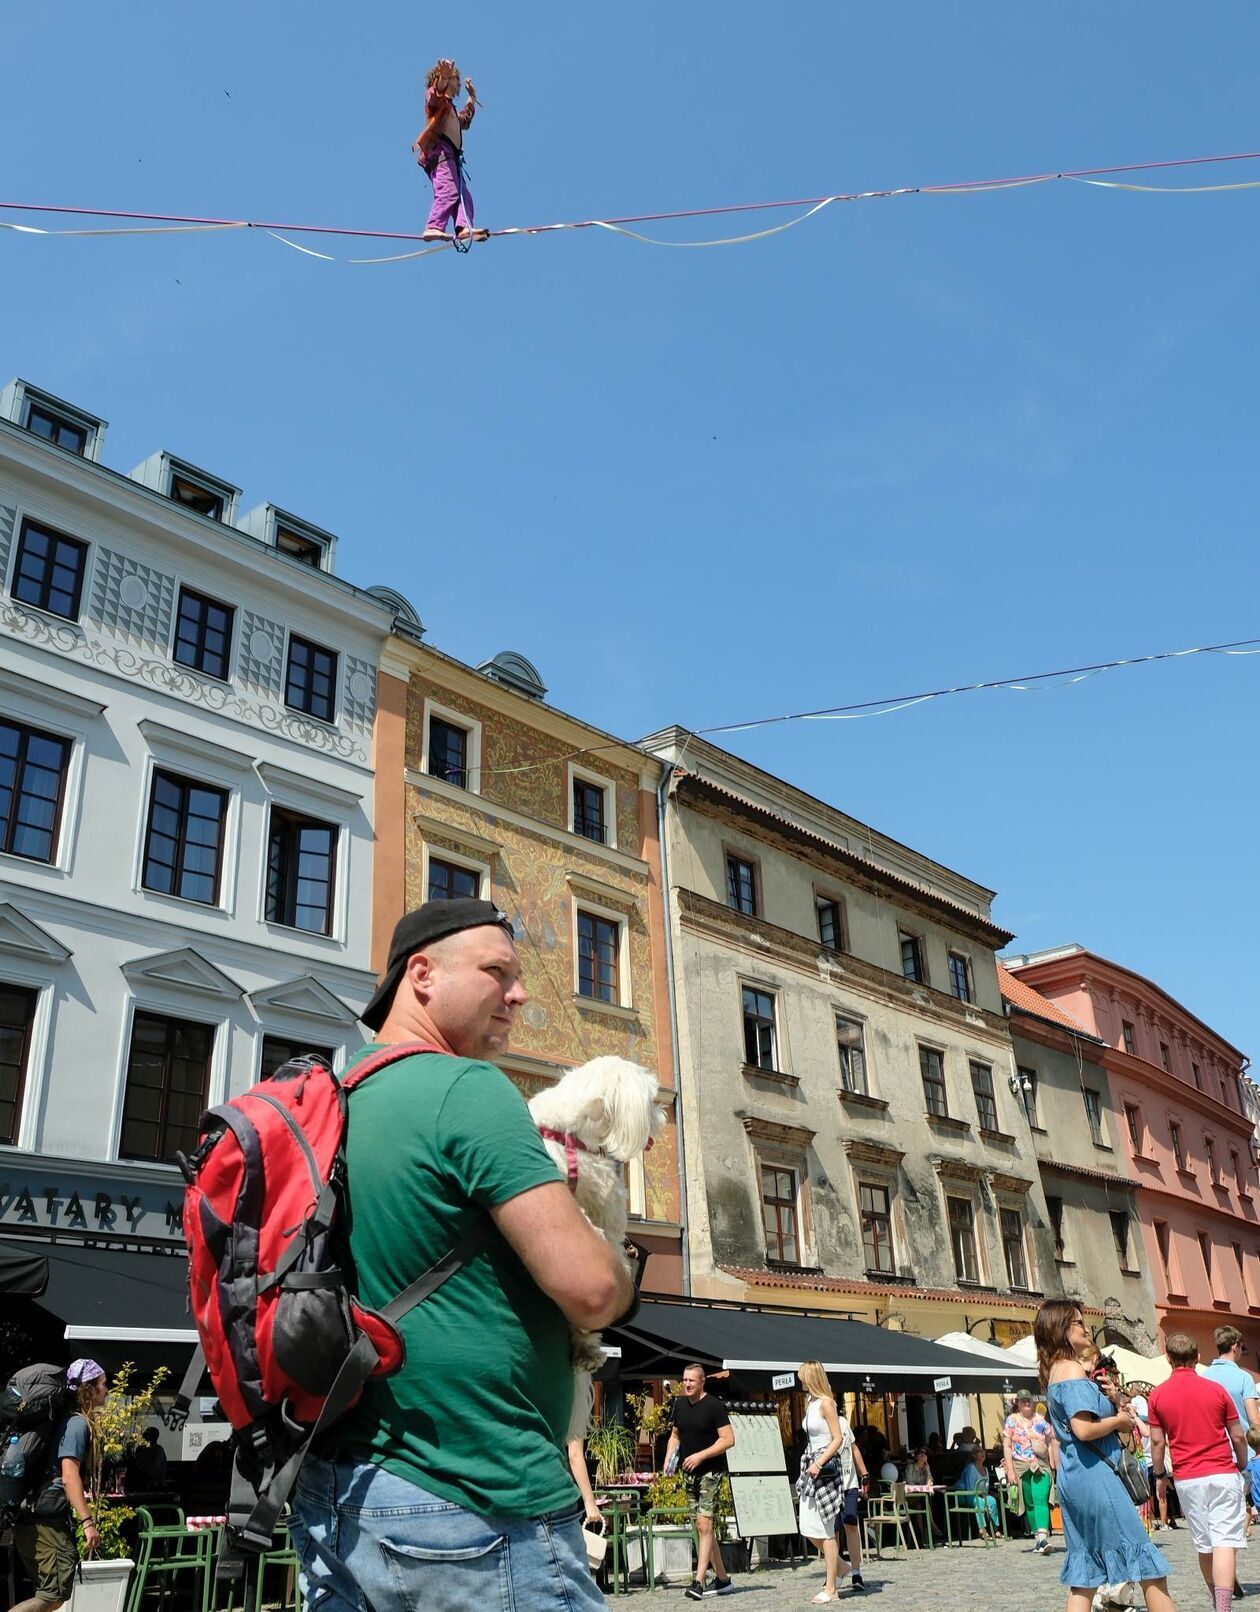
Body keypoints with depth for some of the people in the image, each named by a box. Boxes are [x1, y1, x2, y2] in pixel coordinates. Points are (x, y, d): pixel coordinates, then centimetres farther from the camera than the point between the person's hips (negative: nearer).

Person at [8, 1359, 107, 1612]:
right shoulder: (77, 1423, -11)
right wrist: (87, 1522, -23)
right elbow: (69, 1476, -20)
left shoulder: (68, 1420, 19)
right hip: (48, 1522, -10)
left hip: (34, 1521, 10)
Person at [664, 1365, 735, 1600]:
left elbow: (728, 1439, -15)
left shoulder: (714, 1406, -12)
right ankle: (722, 1578, 22)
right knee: (702, 1526, 11)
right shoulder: (680, 1404, 7)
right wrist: (669, 1457, 2)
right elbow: (675, 1435, 19)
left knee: (704, 1523, -13)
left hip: (711, 1471, -7)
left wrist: (700, 1456, -20)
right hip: (689, 1473, 7)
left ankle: (698, 1582, -13)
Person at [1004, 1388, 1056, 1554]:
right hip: (1021, 1467, 0)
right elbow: (1006, 1446, 1)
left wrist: (1053, 1466, 3)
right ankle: (1037, 1536, 16)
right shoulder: (1012, 1420, 5)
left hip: (1041, 1466, 0)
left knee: (1041, 1500, -17)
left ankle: (1043, 1537, -26)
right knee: (1030, 1504, 5)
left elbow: (1050, 1444, 11)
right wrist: (1010, 1470, -7)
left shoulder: (1040, 1420, 10)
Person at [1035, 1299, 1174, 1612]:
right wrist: (1118, 1420, -6)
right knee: (1146, 1561, -2)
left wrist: (1114, 1411, 12)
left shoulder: (1054, 1372, 17)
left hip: (1072, 1478, 10)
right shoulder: (1072, 1370, -14)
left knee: (1084, 1572, 10)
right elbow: (1084, 1430, -23)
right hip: (1093, 1474, -10)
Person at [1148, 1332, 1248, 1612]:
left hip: (1187, 1480, 2)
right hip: (1223, 1474, -1)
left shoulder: (1156, 1395, 0)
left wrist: (1159, 1475, 16)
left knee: (1204, 1546, 14)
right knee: (1225, 1543, -6)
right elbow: (1238, 1436, 3)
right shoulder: (1216, 1389, -2)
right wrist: (1243, 1466, 21)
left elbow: (1157, 1442, 2)